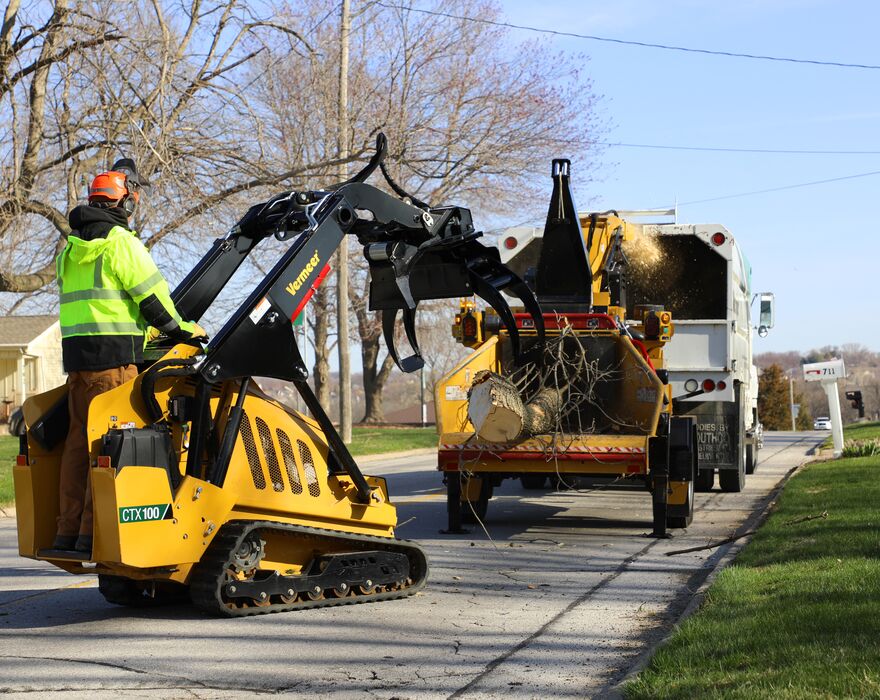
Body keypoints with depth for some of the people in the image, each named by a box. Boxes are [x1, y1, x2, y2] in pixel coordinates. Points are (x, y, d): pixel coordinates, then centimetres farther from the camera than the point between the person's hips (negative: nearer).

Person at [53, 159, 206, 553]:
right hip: (113, 356, -8)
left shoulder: (71, 249, 19)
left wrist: (143, 330, 24)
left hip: (76, 353, 8)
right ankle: (94, 532, -9)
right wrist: (182, 329, 6)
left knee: (79, 439, 10)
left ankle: (68, 530, 12)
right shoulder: (120, 242, -7)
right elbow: (151, 295, -9)